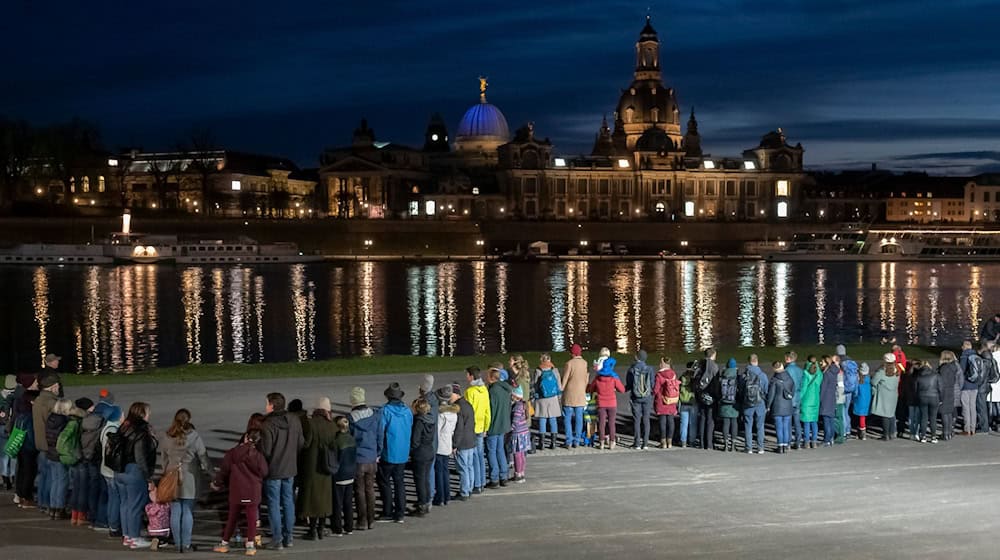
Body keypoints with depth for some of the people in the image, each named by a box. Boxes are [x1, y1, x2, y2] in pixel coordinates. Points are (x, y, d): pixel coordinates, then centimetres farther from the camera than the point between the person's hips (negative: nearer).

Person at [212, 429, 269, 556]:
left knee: (232, 518, 14)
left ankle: (225, 543, 21)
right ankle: (250, 545, 3)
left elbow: (224, 470, 2)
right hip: (253, 493, -2)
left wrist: (217, 483, 18)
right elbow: (264, 472, -8)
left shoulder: (232, 453, -5)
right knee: (251, 518, 5)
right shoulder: (258, 455, -10)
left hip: (236, 492, 2)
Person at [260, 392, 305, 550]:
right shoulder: (294, 420, -1)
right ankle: (288, 538, 21)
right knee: (288, 502, 15)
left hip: (273, 470, -6)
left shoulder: (268, 425, -22)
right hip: (290, 469, 6)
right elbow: (301, 444, 5)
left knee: (274, 505, 3)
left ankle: (277, 540, 6)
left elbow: (265, 451, -21)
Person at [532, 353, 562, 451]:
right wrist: (559, 397, 14)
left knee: (542, 420, 3)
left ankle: (542, 443, 2)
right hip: (553, 399, 2)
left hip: (541, 399, -2)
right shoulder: (555, 370, -2)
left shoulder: (538, 371, -8)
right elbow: (559, 384, 4)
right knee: (553, 420, 8)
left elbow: (533, 384, -4)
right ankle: (553, 442, 9)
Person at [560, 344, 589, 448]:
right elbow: (586, 379, 5)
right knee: (579, 418, 8)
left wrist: (561, 389, 4)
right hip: (581, 395, 3)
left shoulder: (569, 363, -12)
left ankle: (569, 442, 0)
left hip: (569, 395, -3)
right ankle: (577, 441, 10)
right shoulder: (585, 363, -1)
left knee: (567, 419, 4)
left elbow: (564, 378, -9)